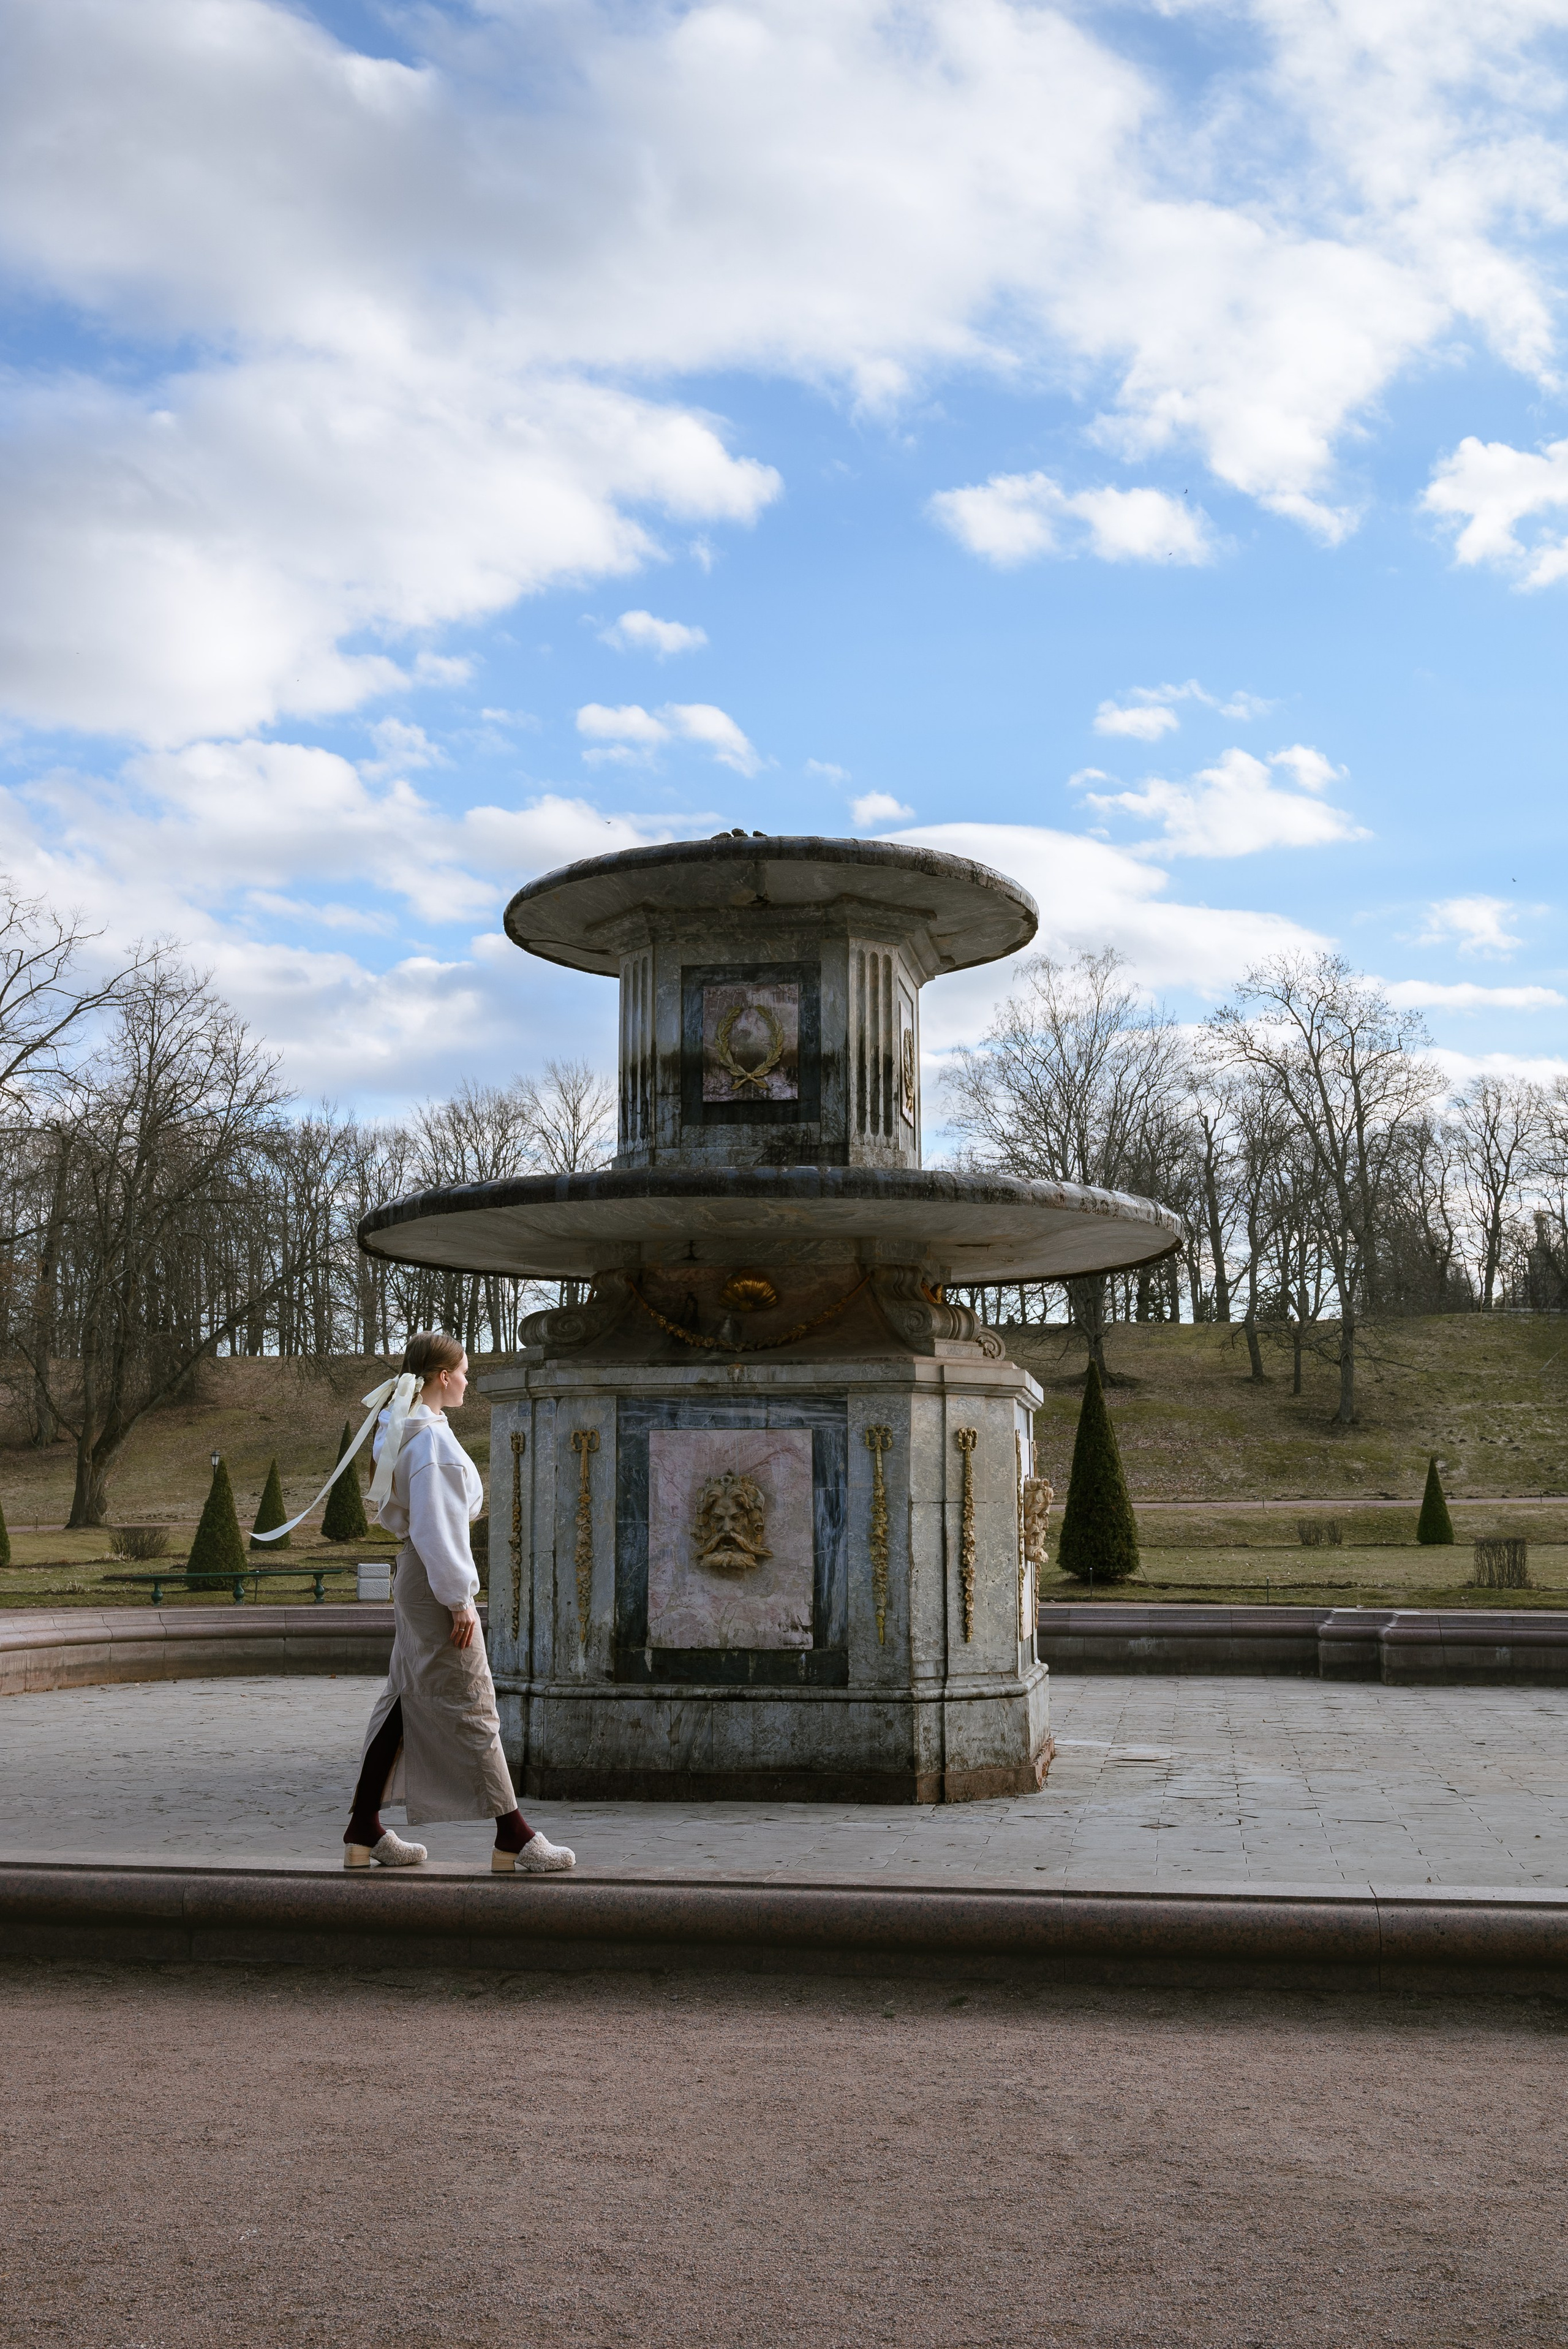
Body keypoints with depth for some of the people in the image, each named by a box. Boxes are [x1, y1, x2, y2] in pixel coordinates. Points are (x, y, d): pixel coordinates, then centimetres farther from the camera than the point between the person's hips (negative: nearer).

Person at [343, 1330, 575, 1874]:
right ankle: (513, 1839, 3)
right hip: (435, 1581, -10)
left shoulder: (401, 1432, 11)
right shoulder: (432, 1440, -20)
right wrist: (459, 1599, -19)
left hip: (413, 1573, 10)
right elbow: (435, 1530, -22)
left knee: (404, 1700, 14)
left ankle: (365, 1833, 19)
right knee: (470, 1706, -4)